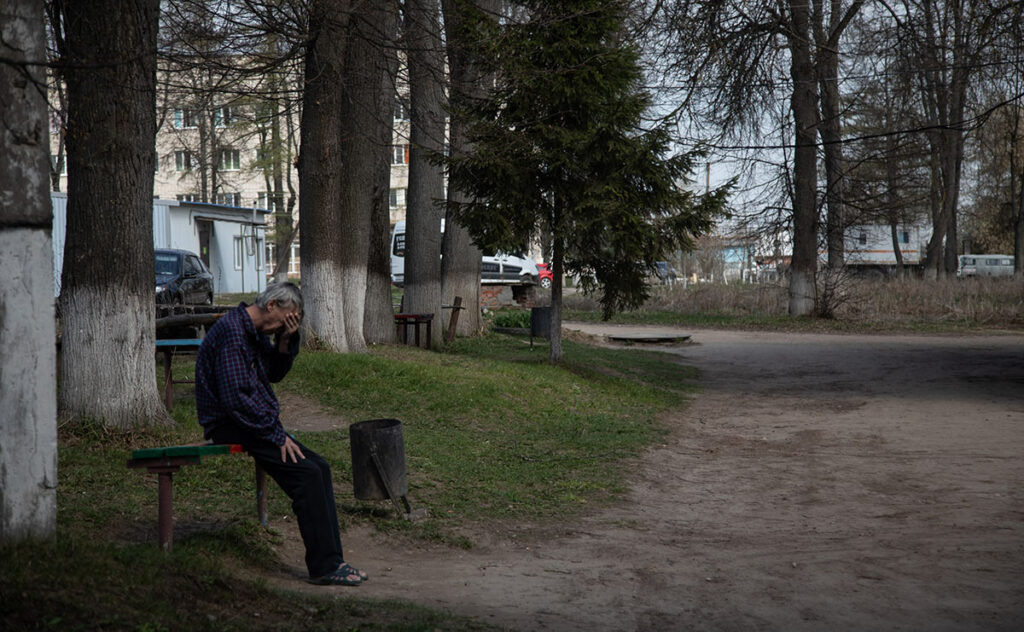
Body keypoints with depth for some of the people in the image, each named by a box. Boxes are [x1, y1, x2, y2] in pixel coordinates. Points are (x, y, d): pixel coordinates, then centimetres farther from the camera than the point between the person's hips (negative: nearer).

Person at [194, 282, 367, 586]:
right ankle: (324, 567, -16)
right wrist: (277, 435, -20)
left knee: (319, 467, -2)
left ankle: (331, 561, -1)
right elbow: (236, 399, -25)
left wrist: (286, 341, 1)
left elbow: (275, 374, 20)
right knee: (307, 472, -21)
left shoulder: (256, 332, 13)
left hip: (257, 421, 10)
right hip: (229, 426, -10)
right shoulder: (231, 332, -20)